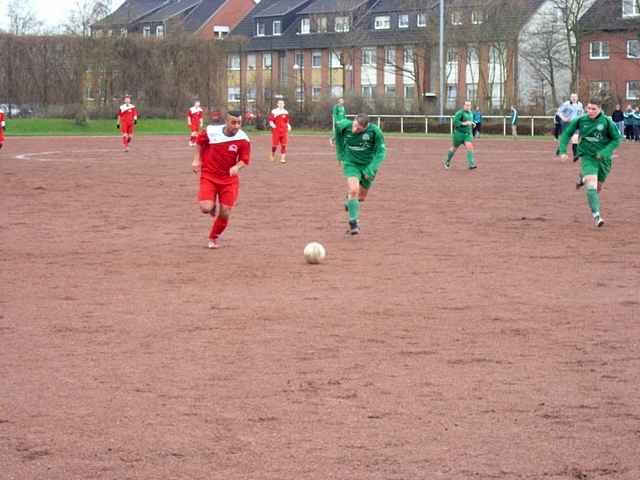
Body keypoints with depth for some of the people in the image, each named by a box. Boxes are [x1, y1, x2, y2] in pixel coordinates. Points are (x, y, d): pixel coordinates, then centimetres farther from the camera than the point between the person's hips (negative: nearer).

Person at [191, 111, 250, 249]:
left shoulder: (243, 139, -15)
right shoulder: (211, 131, -14)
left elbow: (244, 160, -7)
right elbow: (199, 141, 7)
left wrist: (237, 167, -28)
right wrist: (196, 160, 3)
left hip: (229, 179, 1)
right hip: (208, 175, -1)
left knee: (225, 213, -1)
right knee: (205, 208, -18)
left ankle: (214, 238, 27)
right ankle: (212, 206, 22)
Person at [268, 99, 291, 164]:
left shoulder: (285, 112, 13)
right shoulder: (274, 112, -2)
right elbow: (270, 120, -4)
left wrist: (288, 126, 4)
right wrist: (272, 124, -23)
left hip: (284, 131, 4)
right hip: (276, 130, -4)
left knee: (284, 145, -6)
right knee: (275, 145, 0)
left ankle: (283, 158, -6)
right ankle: (273, 155, 28)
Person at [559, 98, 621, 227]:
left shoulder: (607, 122, -11)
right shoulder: (581, 120, -8)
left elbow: (616, 139, -3)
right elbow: (567, 133, 4)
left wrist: (604, 152, -17)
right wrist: (563, 150, -8)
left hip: (603, 158, 2)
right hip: (587, 157, -1)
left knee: (598, 187, 18)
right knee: (591, 185, -22)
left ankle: (582, 178, 51)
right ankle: (596, 215, -22)